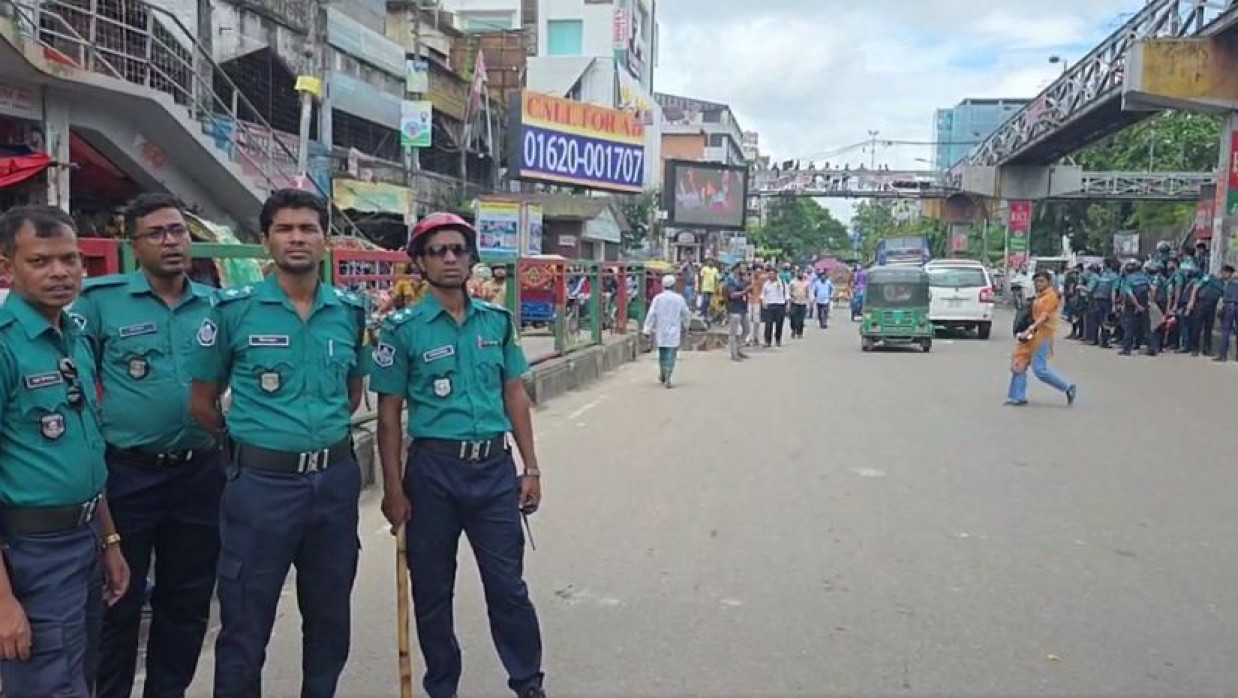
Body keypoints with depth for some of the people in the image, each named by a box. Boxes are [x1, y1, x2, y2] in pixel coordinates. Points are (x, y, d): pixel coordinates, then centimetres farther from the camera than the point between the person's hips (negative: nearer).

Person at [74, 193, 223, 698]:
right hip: (128, 473, -3)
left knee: (187, 600, 15)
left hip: (200, 473, 4)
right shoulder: (101, 299, -5)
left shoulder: (217, 305, 5)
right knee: (118, 602, 9)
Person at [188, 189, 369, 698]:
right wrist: (251, 443, 6)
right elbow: (201, 402, 2)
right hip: (262, 483, -3)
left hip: (335, 480, 4)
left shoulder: (350, 311, 4)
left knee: (330, 616, 18)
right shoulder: (234, 309, -6)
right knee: (245, 626, 8)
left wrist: (323, 434, 10)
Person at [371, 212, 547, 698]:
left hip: (495, 468, 2)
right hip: (433, 470, -2)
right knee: (432, 591, 13)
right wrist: (393, 488, -7)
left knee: (508, 586, 8)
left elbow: (515, 397, 9)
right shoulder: (403, 328, -5)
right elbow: (389, 414, -4)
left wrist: (530, 468, 6)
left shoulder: (497, 321, 5)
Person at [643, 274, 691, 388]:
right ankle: (667, 377, -13)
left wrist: (647, 330, -2)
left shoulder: (658, 298, -4)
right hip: (674, 332, -2)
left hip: (660, 331, 2)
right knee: (671, 354, -2)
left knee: (662, 353, 18)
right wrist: (685, 327, 24)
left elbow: (651, 315, -6)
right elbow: (686, 314, 7)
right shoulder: (679, 299, -3)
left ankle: (662, 375, 30)